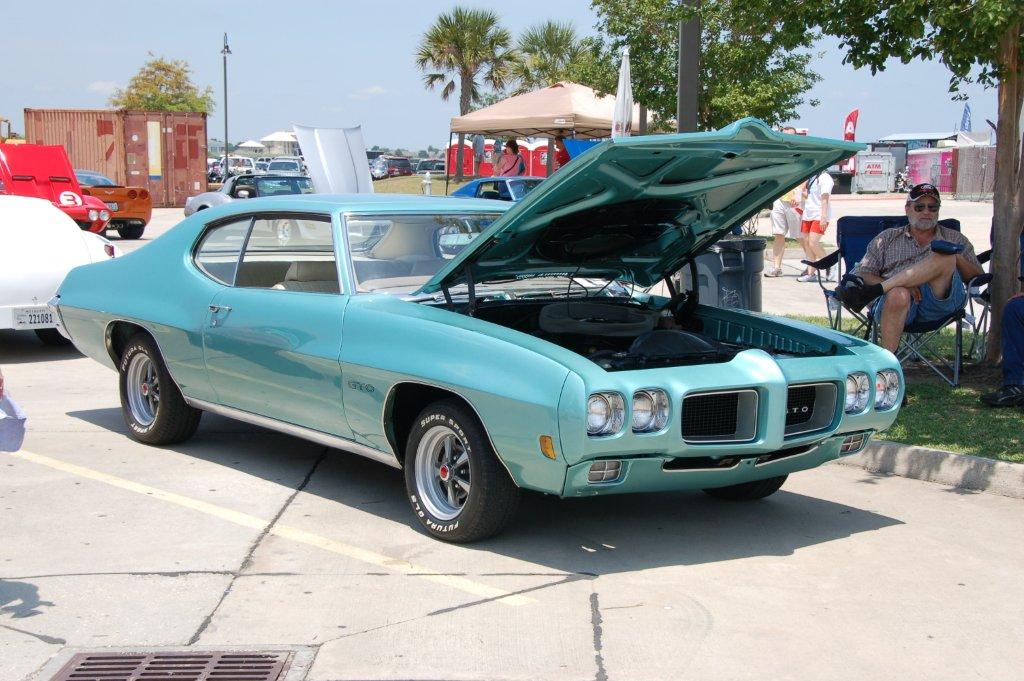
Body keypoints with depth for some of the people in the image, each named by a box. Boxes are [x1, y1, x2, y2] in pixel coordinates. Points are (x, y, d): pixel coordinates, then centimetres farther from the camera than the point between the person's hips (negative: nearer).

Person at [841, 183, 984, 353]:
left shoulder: (955, 239, 29)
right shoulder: (887, 238, 25)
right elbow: (862, 274, 13)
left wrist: (957, 258, -3)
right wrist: (903, 285, -5)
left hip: (939, 301, 1)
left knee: (946, 257, -28)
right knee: (898, 294, -39)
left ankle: (871, 292, -31)